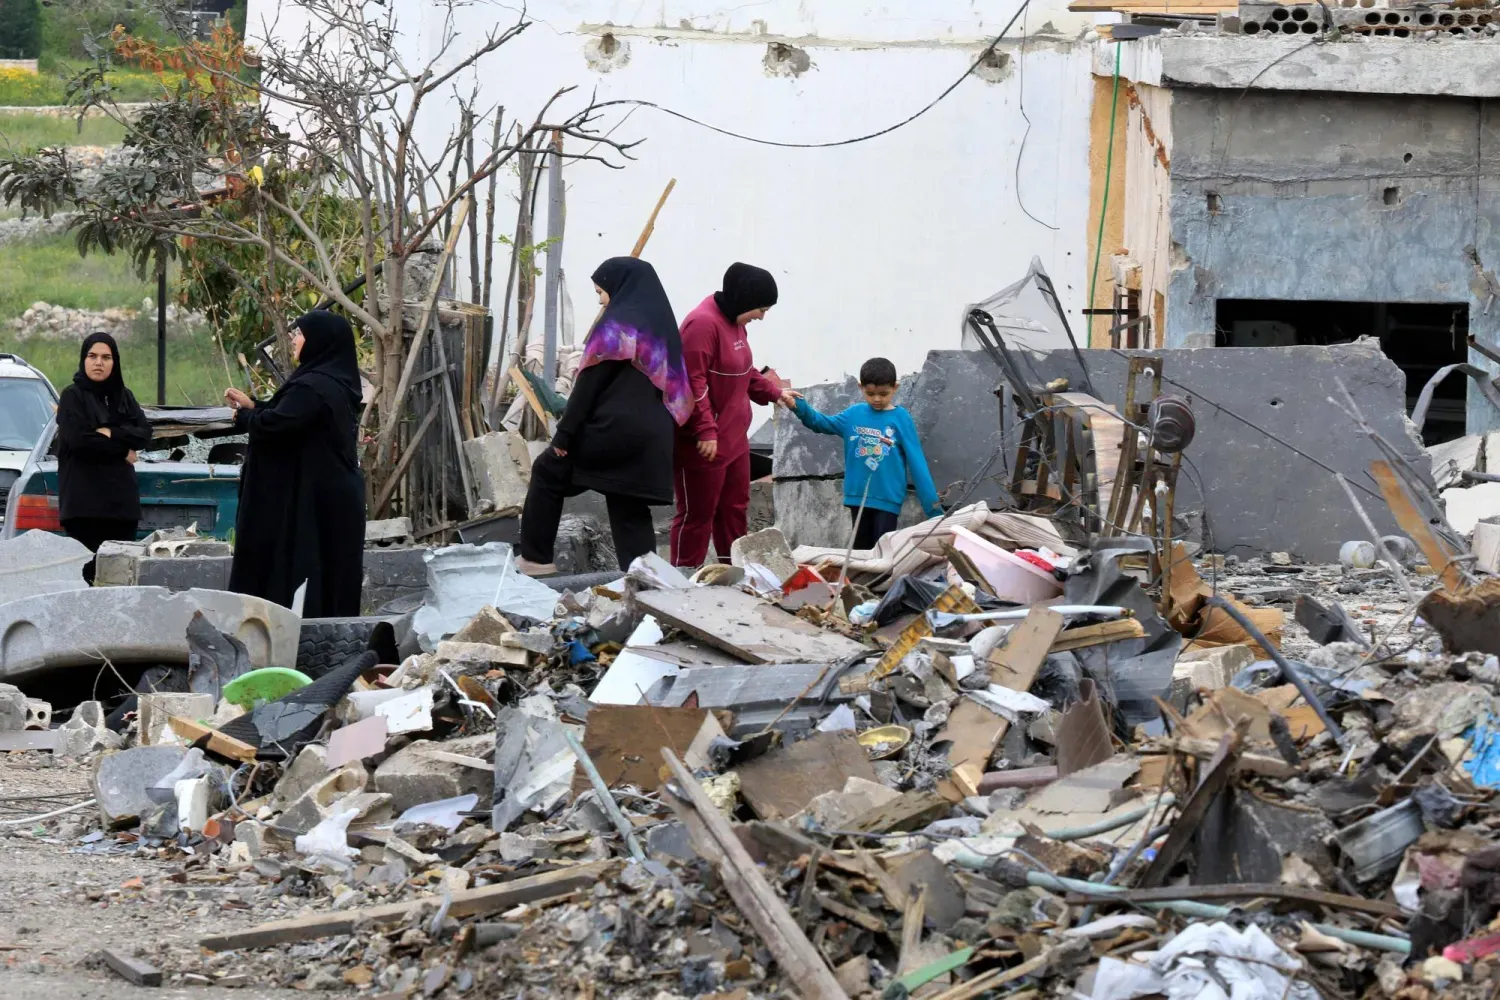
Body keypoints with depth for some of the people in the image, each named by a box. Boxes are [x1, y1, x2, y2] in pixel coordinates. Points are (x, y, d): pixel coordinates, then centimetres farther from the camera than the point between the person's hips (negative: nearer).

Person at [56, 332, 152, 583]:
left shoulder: (123, 397, 16)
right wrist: (123, 450, -4)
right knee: (88, 570, -12)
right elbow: (79, 440, -13)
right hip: (85, 499, -5)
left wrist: (111, 433, -12)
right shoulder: (73, 396, 0)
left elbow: (145, 433, 3)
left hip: (121, 496, 5)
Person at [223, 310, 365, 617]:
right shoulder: (336, 383, 12)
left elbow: (274, 424, -26)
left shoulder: (313, 387, -19)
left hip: (311, 499, -10)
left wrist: (244, 416, -6)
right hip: (336, 498, 10)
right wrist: (252, 406, 16)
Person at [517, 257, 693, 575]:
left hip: (612, 429, -7)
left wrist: (564, 435, -8)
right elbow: (674, 388, 17)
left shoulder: (618, 325, -9)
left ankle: (535, 558, 14)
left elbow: (589, 384, -11)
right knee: (630, 512, 9)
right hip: (652, 438, 7)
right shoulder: (661, 324, 15)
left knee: (548, 470, 12)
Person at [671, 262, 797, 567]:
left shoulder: (735, 322, 10)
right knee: (697, 514, -1)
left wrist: (774, 392, 21)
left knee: (734, 508, 17)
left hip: (733, 439, 10)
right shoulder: (703, 324, -21)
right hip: (703, 445, -10)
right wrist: (706, 432, -26)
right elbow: (693, 382, -25)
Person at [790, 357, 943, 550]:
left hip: (887, 498, -4)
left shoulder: (901, 418, -7)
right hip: (858, 497, 4)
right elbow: (822, 423, 14)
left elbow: (916, 462, -7)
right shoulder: (854, 414, 3)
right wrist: (800, 406, -6)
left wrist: (932, 505, -10)